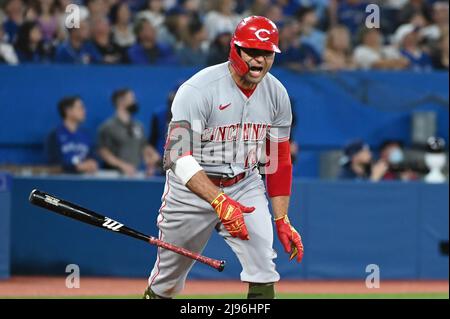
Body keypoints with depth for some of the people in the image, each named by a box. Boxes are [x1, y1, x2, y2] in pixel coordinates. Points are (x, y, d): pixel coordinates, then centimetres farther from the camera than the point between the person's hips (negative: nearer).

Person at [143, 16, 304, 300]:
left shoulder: (276, 93, -4)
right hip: (192, 188, -3)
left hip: (245, 185, 3)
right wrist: (220, 202, -43)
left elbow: (280, 161, 7)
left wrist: (282, 219, 0)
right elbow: (178, 157, -31)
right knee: (167, 281, 10)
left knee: (263, 270, -19)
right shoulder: (198, 90, -23)